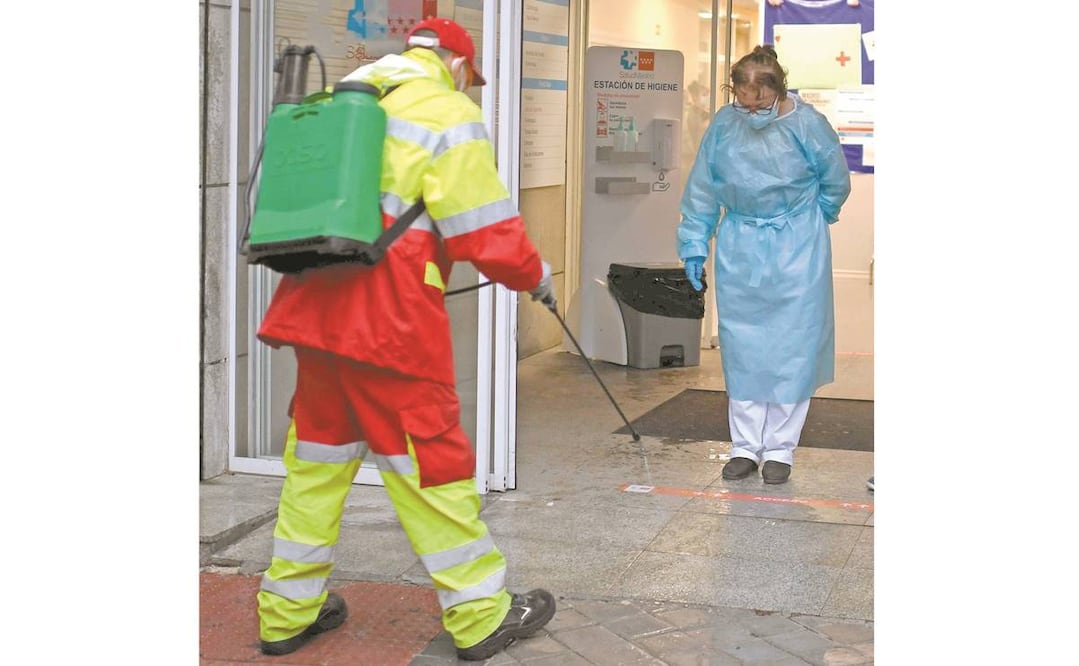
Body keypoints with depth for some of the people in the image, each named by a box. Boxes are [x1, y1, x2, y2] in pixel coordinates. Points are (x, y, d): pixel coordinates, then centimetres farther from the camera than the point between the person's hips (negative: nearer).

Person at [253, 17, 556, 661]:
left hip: (316, 304, 7)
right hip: (389, 315, -7)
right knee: (428, 457, 1)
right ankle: (481, 614, 11)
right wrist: (535, 277, 7)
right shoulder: (449, 115, -5)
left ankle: (289, 608, 25)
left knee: (319, 450, 16)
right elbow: (486, 231, -9)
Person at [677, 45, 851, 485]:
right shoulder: (723, 125, -4)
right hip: (738, 250, 3)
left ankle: (780, 449, 12)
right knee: (741, 349, 6)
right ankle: (745, 446, 17)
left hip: (796, 251, -3)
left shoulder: (807, 124, -12)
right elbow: (701, 188, 6)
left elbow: (835, 183, 4)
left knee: (791, 350, 0)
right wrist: (694, 245, 6)